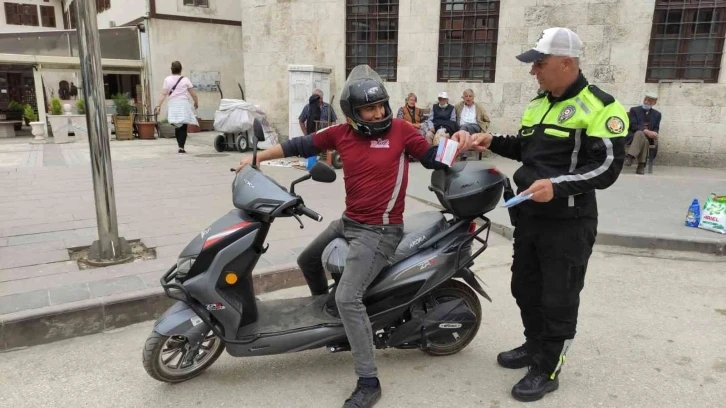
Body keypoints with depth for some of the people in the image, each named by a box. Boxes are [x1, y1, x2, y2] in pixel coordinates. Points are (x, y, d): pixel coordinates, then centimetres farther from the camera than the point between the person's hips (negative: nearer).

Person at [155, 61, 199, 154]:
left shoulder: (167, 80, 5)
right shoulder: (185, 80, 1)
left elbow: (163, 94, -4)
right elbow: (194, 95, 0)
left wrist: (158, 105, -4)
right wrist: (196, 103, 17)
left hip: (173, 104, 2)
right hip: (183, 104, -2)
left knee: (177, 127, 12)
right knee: (183, 127, -2)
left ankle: (180, 146, 8)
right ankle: (181, 147, -11)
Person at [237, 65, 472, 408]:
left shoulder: (400, 129, -10)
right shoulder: (341, 133, 1)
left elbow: (432, 159, -3)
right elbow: (300, 145, 9)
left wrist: (455, 145, -24)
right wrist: (257, 158, 13)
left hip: (380, 231, -7)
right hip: (348, 222, 7)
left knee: (348, 298, -20)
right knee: (307, 261, 27)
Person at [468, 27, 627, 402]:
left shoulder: (600, 108, -13)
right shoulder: (538, 104, 12)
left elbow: (607, 168, -19)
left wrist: (557, 185, -31)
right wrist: (494, 142, 8)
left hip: (567, 224, -8)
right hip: (528, 216, 8)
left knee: (558, 300, 4)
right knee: (525, 288, 19)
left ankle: (547, 370, 19)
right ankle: (534, 346, 39)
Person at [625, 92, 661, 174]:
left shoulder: (657, 114, 17)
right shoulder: (634, 110, 7)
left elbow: (656, 129, 9)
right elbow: (633, 126, -7)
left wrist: (652, 134, -17)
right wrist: (646, 131, -24)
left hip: (648, 138, 2)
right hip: (633, 136, -2)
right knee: (640, 133, -37)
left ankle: (630, 156, -46)